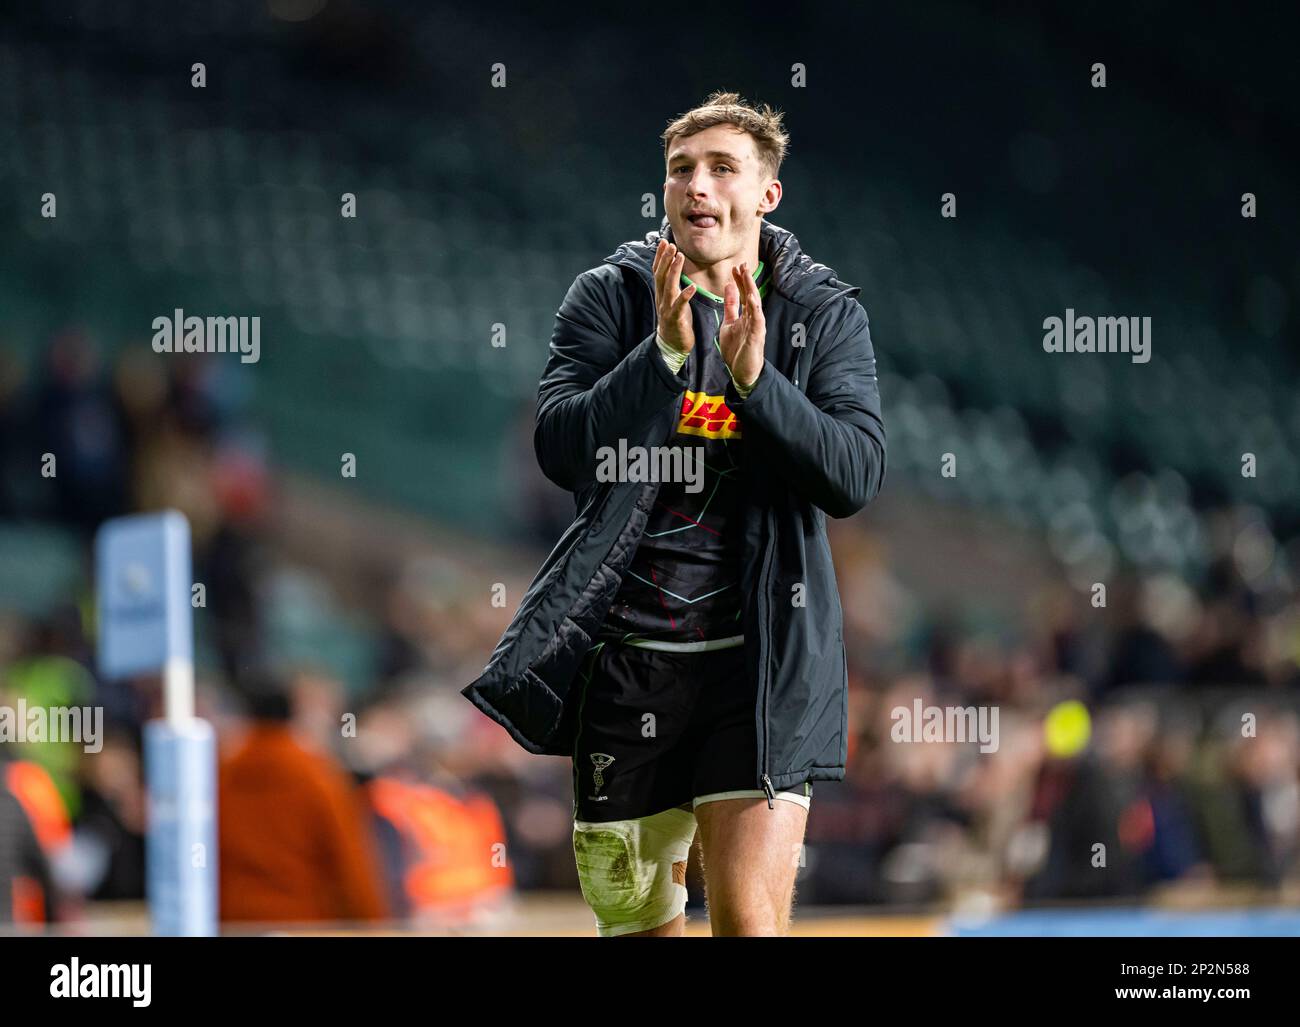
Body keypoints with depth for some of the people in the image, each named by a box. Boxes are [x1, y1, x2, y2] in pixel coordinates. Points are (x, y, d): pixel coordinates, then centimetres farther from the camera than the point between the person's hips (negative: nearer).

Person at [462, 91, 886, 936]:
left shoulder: (827, 316, 3)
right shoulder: (609, 298, 3)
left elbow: (857, 477, -9)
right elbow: (562, 450, -11)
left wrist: (755, 378, -21)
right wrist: (666, 354, -21)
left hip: (764, 661, -1)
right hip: (625, 655, 1)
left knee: (750, 917, -14)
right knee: (638, 922, 10)